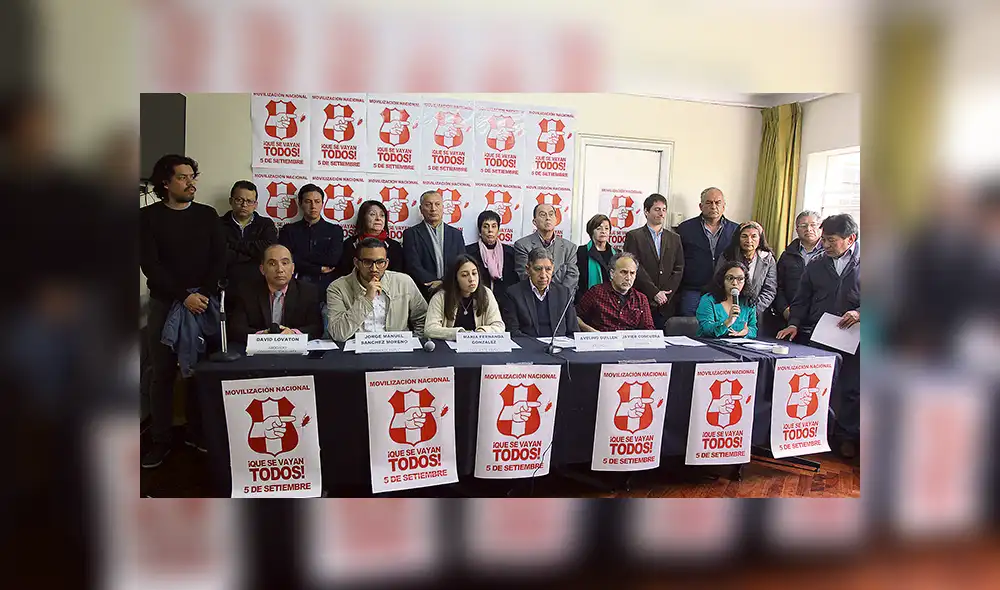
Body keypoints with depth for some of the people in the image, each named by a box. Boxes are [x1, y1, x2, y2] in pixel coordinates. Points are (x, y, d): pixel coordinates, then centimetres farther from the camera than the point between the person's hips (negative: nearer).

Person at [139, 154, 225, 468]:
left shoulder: (207, 214, 8)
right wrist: (184, 296, -15)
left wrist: (204, 294, -12)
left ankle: (197, 433, 16)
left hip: (203, 300, 2)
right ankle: (160, 441, 11)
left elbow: (219, 259, 3)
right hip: (164, 303, -1)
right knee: (163, 373, 3)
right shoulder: (148, 216, 2)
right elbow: (150, 264, -6)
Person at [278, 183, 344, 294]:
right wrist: (319, 269, -5)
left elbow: (332, 259, -3)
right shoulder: (289, 230, 12)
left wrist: (299, 256, -2)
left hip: (326, 289, 0)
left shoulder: (335, 230, 12)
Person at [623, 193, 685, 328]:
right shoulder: (634, 236, 3)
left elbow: (679, 269, 9)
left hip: (667, 306, 3)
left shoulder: (674, 238, 16)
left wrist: (665, 295, -4)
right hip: (641, 302, -3)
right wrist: (654, 293, -11)